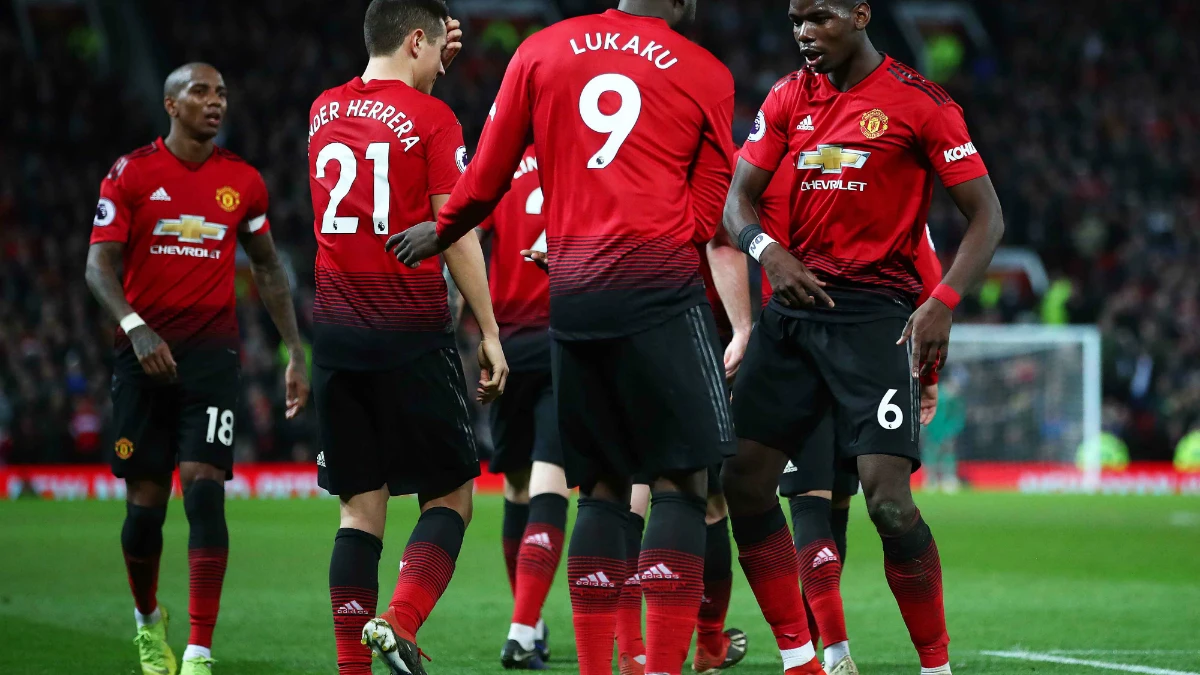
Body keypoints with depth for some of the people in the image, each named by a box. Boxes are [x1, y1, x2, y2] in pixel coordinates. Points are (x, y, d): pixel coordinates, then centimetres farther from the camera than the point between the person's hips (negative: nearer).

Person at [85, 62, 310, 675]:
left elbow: (267, 268, 17)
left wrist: (295, 353, 13)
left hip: (212, 353, 1)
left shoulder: (243, 182, 7)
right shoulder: (131, 174, -1)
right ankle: (147, 618, 33)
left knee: (204, 492, -13)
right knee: (145, 504, 4)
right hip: (144, 353, -1)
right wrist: (135, 328, -23)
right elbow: (100, 264, -6)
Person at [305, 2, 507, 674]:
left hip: (337, 334, 5)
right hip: (413, 336, -5)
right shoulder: (431, 117, -6)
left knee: (361, 508, 7)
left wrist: (433, 62, 33)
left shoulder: (324, 112, 10)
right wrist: (490, 333, -4)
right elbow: (455, 233, -8)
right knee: (450, 496, 5)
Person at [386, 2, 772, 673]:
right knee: (683, 480, -3)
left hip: (571, 294, 4)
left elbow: (486, 179, 17)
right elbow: (705, 215, 7)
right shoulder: (706, 76, 7)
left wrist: (440, 233, 35)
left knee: (603, 486, 12)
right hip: (660, 287, -4)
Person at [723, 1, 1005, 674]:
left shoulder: (919, 103, -5)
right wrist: (769, 252, -10)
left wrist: (942, 303, -16)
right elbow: (738, 197, 12)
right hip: (797, 302, 6)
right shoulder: (790, 99, 11)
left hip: (875, 313, -6)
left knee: (887, 497, -16)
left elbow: (987, 217, -4)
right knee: (744, 480, 1)